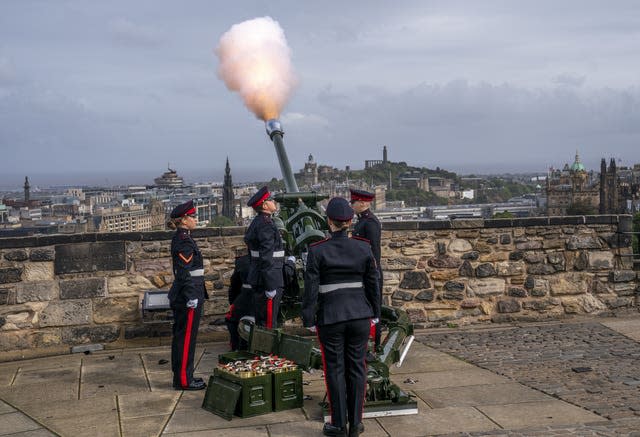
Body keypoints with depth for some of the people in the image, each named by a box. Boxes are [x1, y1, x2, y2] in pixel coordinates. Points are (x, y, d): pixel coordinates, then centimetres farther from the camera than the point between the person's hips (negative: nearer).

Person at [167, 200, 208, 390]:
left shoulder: (179, 239, 14)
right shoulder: (184, 241, -17)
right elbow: (184, 273, -21)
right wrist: (191, 299, -21)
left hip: (181, 298, 10)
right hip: (188, 297, -10)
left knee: (181, 337, 14)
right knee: (186, 338, -3)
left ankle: (181, 376, 23)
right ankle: (183, 380, 4)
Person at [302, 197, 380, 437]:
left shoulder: (317, 251, -10)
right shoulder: (364, 248, -1)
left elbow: (311, 289, -8)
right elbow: (373, 284, 5)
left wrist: (309, 320, 0)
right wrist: (375, 314, 16)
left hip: (330, 319, -2)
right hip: (360, 316, 3)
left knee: (335, 370, 7)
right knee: (357, 368, 11)